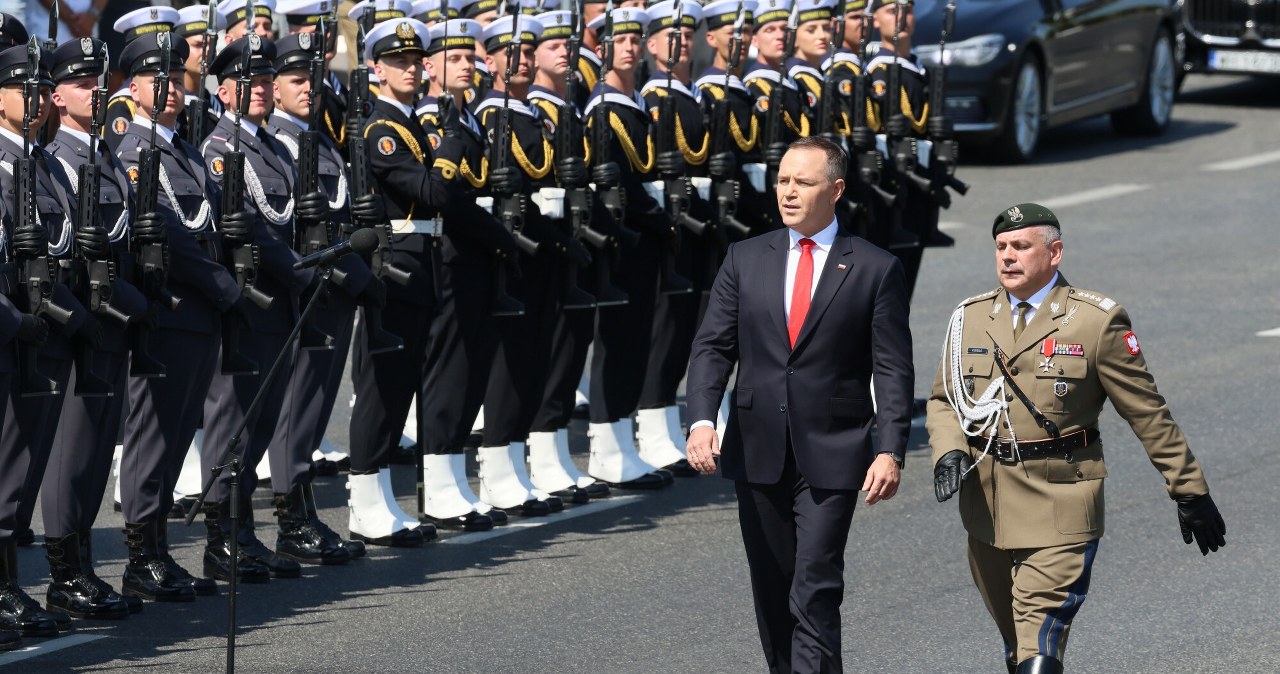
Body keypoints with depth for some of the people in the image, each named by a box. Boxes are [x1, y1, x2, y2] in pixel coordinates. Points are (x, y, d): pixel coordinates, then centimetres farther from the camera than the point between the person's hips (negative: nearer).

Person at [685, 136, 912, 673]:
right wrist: (701, 420, -12)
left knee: (815, 593, -12)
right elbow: (712, 347, 4)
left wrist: (890, 451, -14)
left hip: (831, 458, -4)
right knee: (771, 593, 12)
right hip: (758, 451, 4)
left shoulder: (875, 270, 0)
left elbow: (893, 371, -3)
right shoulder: (745, 260, 8)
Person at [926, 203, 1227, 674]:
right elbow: (945, 399, 14)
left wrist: (1189, 491, 2)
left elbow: (1148, 413, -1)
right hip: (987, 509, 5)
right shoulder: (971, 318, 8)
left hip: (1060, 508, -5)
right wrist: (948, 452, -7)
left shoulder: (1097, 321, -5)